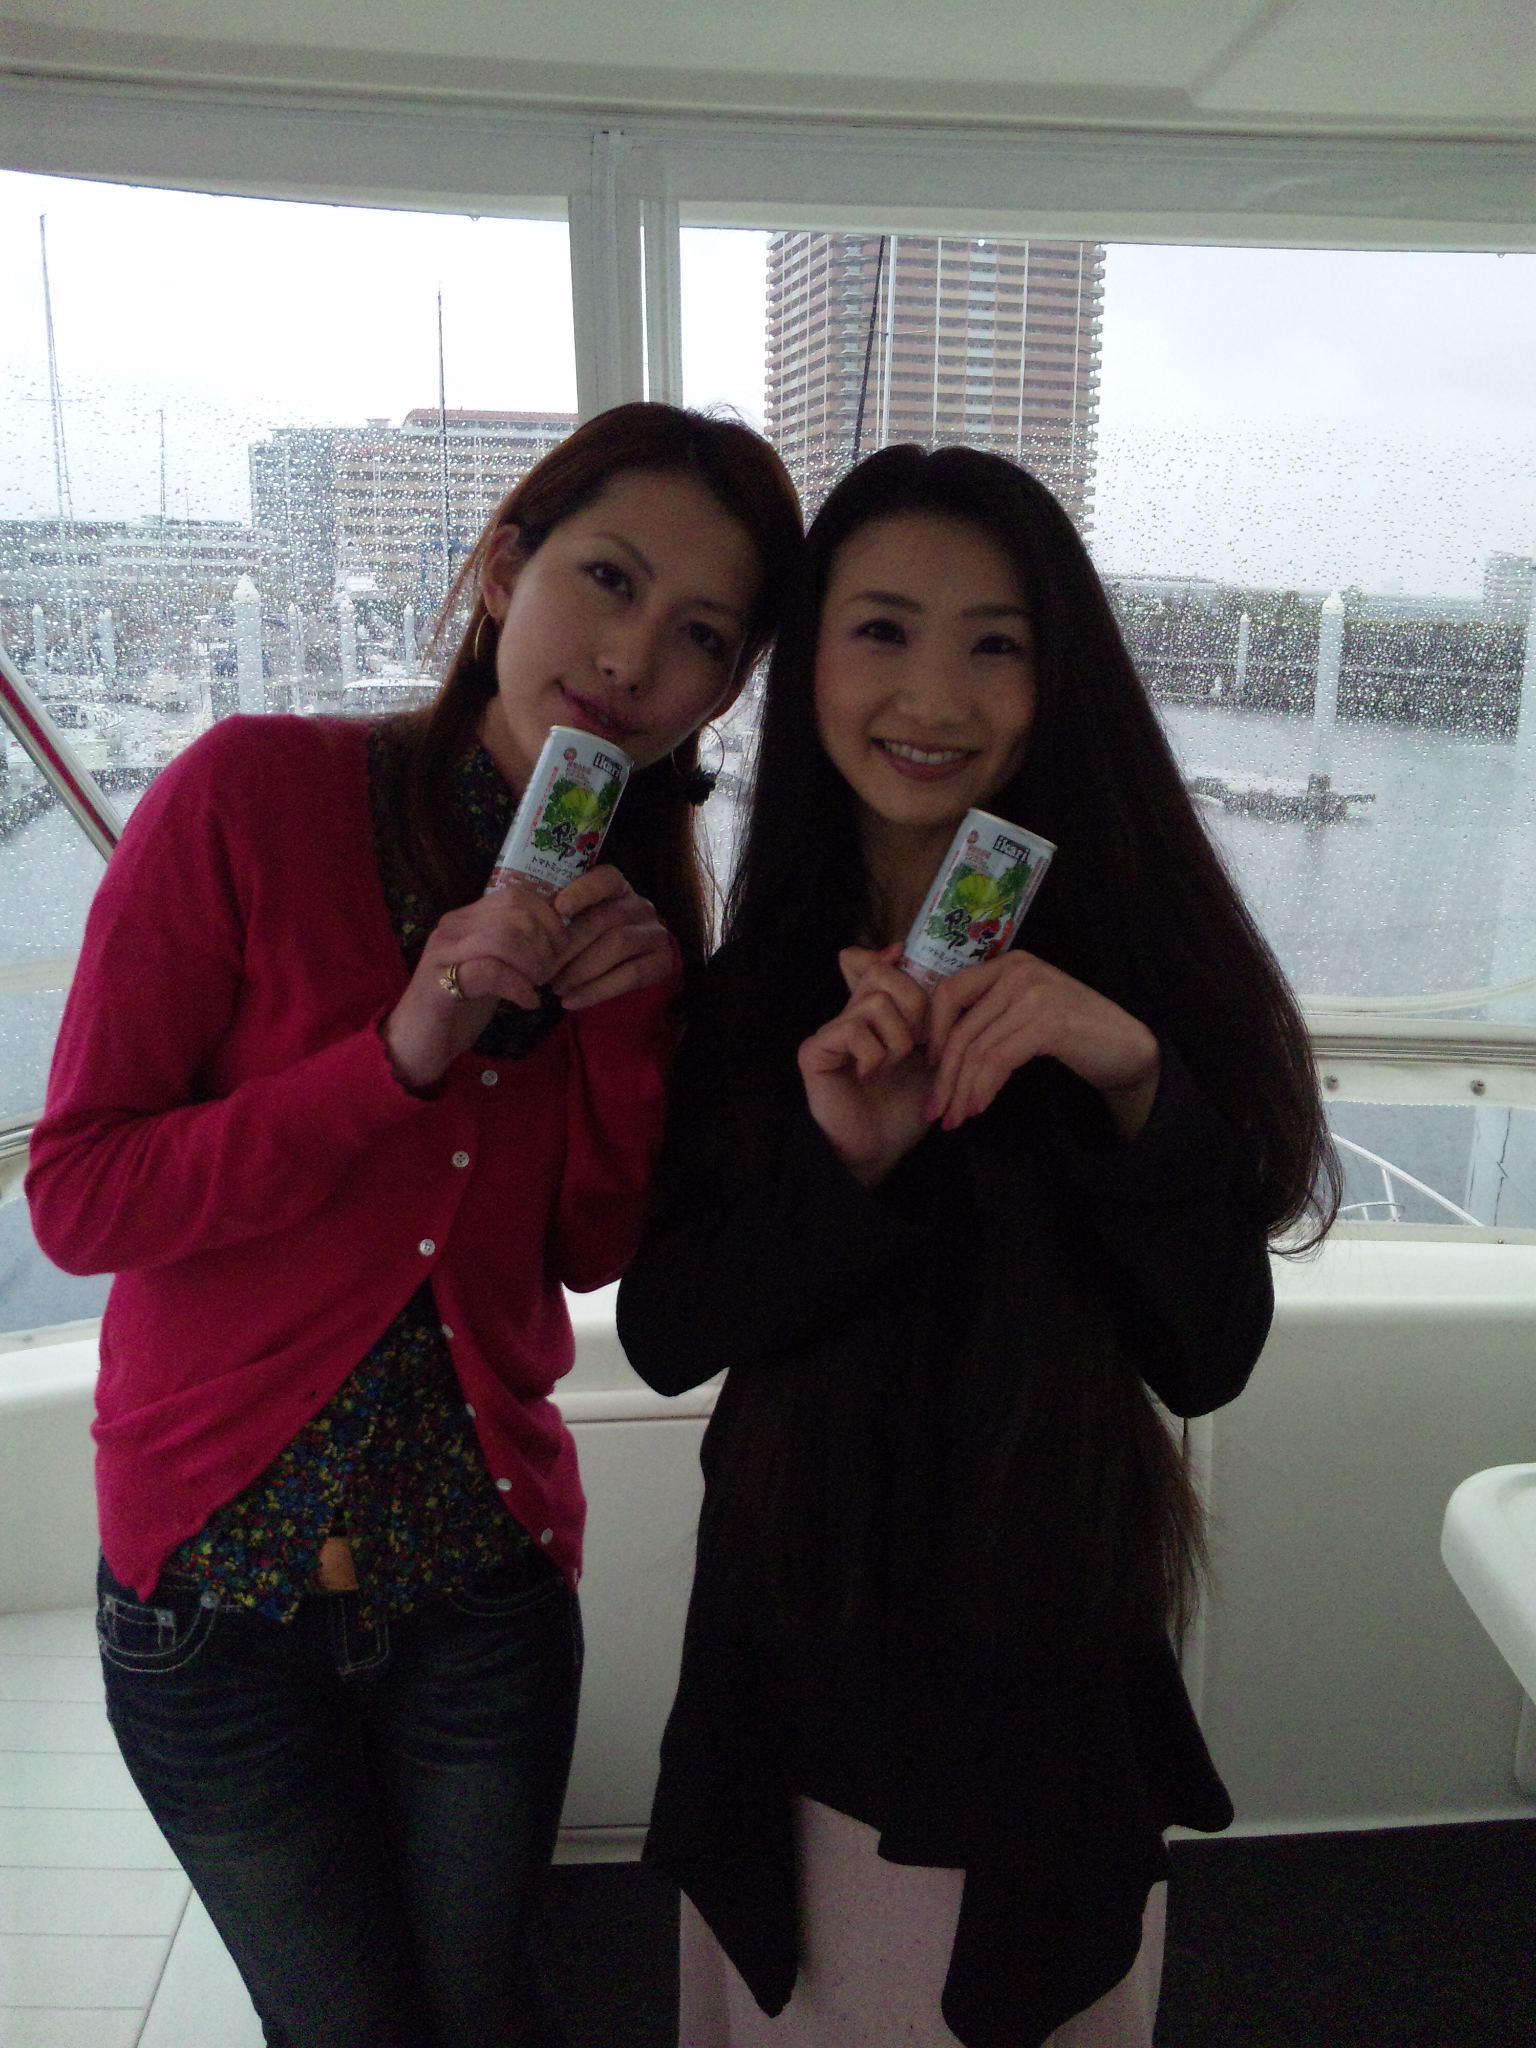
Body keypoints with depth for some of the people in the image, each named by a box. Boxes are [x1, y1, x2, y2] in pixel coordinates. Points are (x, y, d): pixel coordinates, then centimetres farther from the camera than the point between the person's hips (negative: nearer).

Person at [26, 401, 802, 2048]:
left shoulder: (635, 897, -2)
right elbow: (77, 1196, -17)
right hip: (218, 1568, -3)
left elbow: (597, 1250, -2)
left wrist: (631, 1012, -18)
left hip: (487, 1570, 4)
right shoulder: (254, 794, -17)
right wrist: (401, 1051, -28)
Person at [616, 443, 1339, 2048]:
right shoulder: (748, 980, -8)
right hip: (794, 1679, 2)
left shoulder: (1132, 963, -12)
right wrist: (847, 1157, -27)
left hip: (1049, 1681, -1)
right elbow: (662, 1334, -11)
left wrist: (1136, 1085, -29)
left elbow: (1209, 1357, -14)